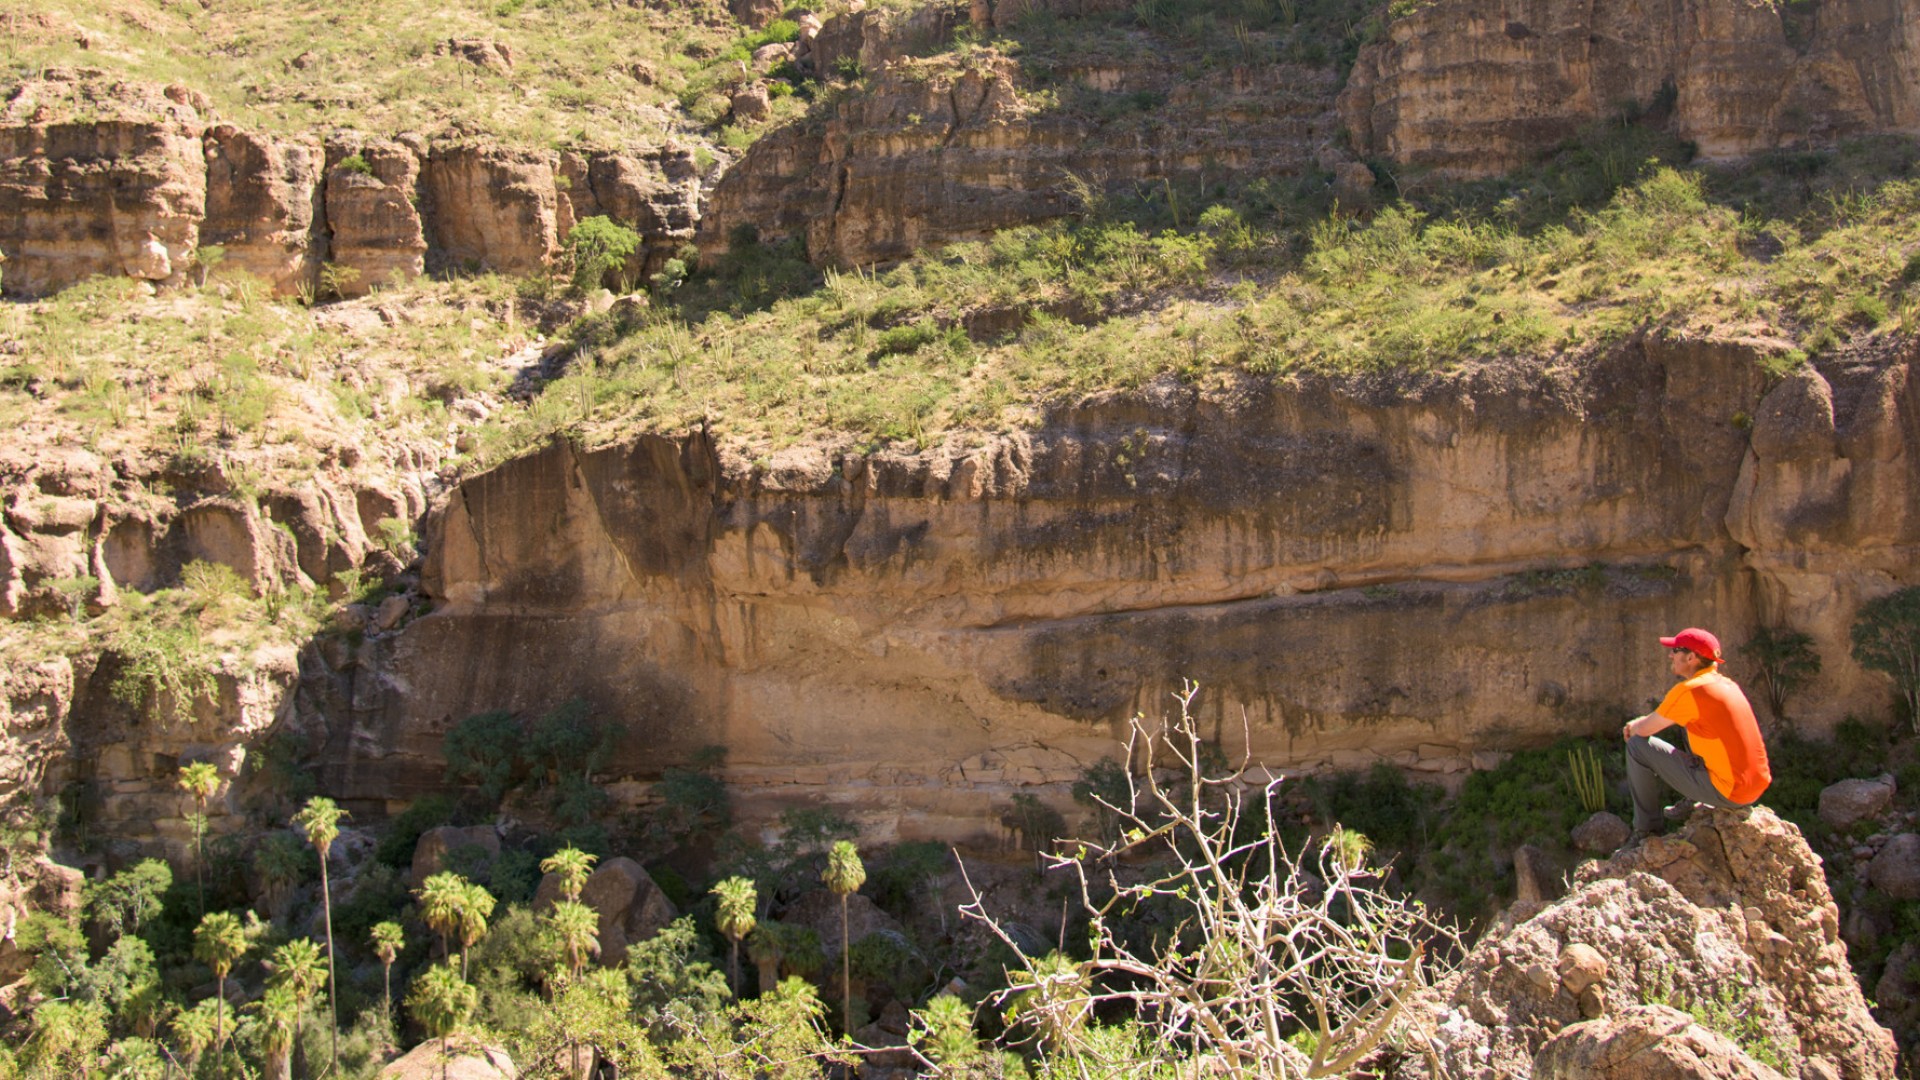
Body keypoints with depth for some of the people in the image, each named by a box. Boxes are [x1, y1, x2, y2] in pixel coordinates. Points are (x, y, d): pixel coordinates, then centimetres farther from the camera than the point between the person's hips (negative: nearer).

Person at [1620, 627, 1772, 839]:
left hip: (1728, 793, -9)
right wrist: (1640, 723, 22)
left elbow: (1645, 730, -5)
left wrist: (1634, 726, 17)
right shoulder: (1727, 684, 12)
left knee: (1638, 745, -3)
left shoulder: (1689, 690, -15)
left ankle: (1646, 831, 9)